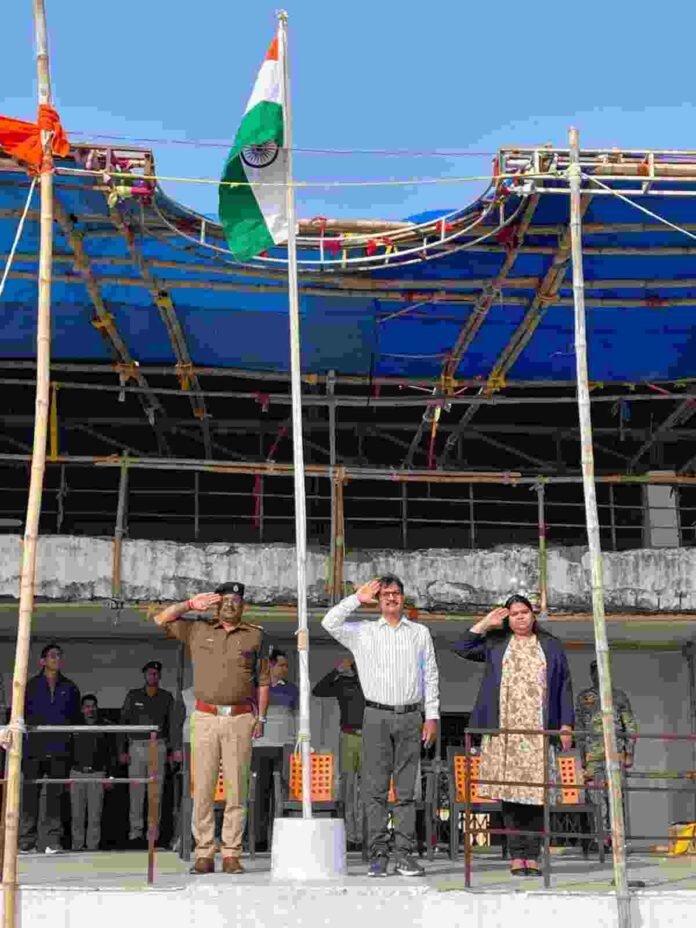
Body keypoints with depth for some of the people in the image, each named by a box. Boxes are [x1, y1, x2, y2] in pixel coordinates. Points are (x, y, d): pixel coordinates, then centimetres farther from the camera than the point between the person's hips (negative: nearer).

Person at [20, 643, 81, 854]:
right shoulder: (31, 686, 10)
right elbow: (19, 714, 8)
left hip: (59, 749, 1)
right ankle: (27, 841, 1)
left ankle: (53, 840, 2)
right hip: (34, 747, -1)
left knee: (55, 794, 0)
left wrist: (70, 734, -1)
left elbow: (76, 718, 14)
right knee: (30, 794, -3)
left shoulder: (69, 688, 15)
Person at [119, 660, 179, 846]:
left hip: (158, 747, 0)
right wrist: (123, 750, 1)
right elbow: (124, 723, 8)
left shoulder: (166, 697, 10)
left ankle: (153, 833, 4)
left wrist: (176, 748, -7)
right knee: (136, 791, -4)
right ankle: (136, 832, 0)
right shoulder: (133, 696, 10)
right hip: (136, 746, 0)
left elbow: (173, 724, 4)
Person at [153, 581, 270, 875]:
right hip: (205, 718, 1)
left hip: (240, 719, -1)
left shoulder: (255, 635, 11)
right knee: (202, 788, -2)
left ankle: (232, 854, 3)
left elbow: (263, 680, 11)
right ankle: (204, 854, 3)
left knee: (236, 789, -1)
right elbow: (161, 619, 10)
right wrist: (190, 604, 4)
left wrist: (260, 718, 4)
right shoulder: (197, 630, 13)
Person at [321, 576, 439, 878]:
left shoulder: (420, 633, 12)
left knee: (406, 790, 2)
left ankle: (404, 854, 5)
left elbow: (431, 676, 11)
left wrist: (432, 717, 5)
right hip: (377, 717, -1)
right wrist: (357, 599, -2)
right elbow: (330, 623, -7)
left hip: (410, 717, 1)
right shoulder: (363, 632, 8)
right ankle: (378, 854, 3)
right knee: (376, 790, -1)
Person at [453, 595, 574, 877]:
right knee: (510, 792, -1)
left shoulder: (551, 646, 14)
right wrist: (486, 623, 3)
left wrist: (566, 726, 2)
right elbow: (462, 648, 6)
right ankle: (516, 856, 4)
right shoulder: (495, 643, 15)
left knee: (536, 793, -2)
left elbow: (564, 687, 11)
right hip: (505, 730, 0)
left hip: (539, 731, 0)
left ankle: (532, 856, 4)